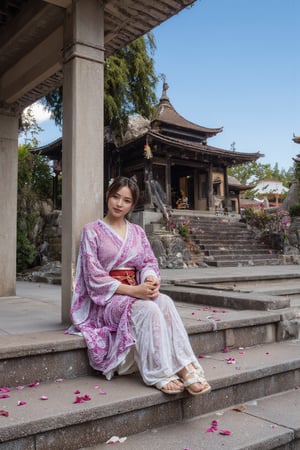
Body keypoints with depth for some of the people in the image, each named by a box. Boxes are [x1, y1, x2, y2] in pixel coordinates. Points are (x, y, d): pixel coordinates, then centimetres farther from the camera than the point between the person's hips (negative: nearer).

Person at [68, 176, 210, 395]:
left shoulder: (137, 232, 14)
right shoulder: (92, 231, -1)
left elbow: (149, 262, 6)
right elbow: (95, 276, -10)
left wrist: (151, 280, -21)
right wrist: (132, 290, -22)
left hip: (135, 293, 4)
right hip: (106, 299, -4)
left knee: (165, 302, -29)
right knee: (148, 309, -33)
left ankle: (186, 368, -33)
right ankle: (160, 374, -28)